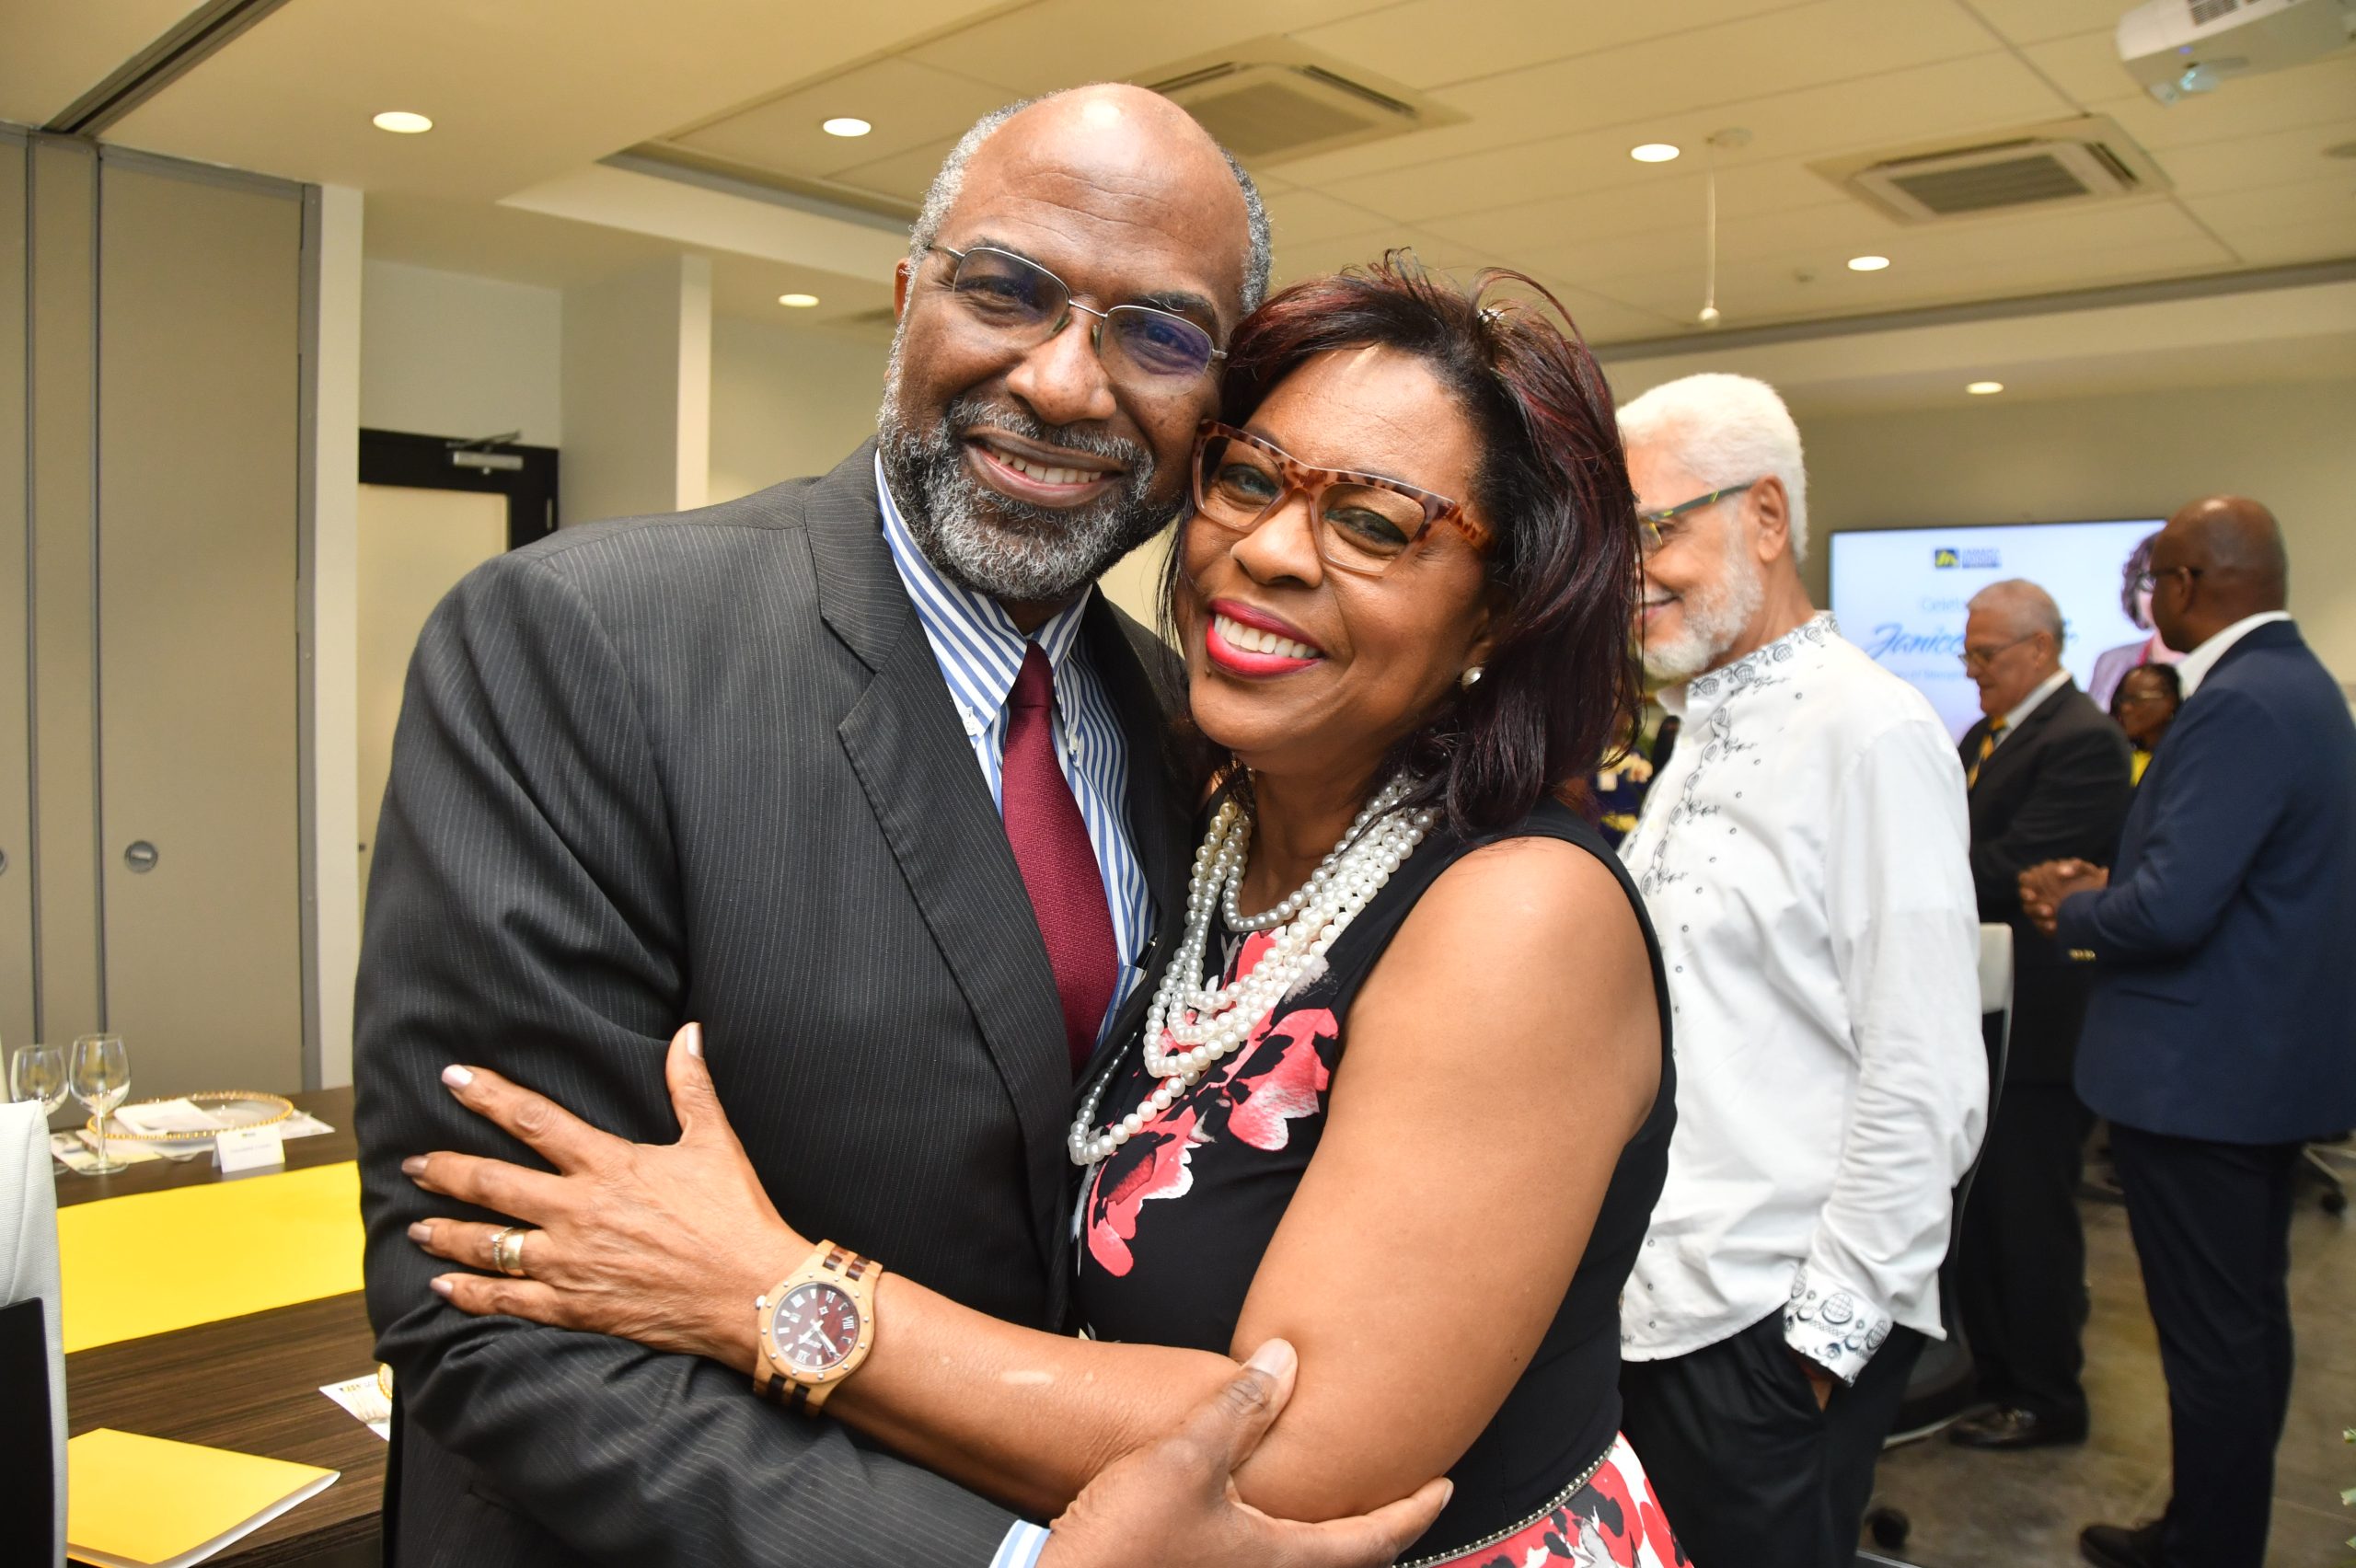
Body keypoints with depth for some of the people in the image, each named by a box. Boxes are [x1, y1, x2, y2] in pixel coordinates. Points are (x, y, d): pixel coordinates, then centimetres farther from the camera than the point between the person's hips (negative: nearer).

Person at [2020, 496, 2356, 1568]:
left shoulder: (2238, 707, -23)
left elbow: (2171, 910, -28)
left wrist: (2070, 909, -9)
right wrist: (2110, 886, 7)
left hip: (2198, 1075, -11)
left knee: (2211, 1338, 2)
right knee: (2248, 1321, 21)